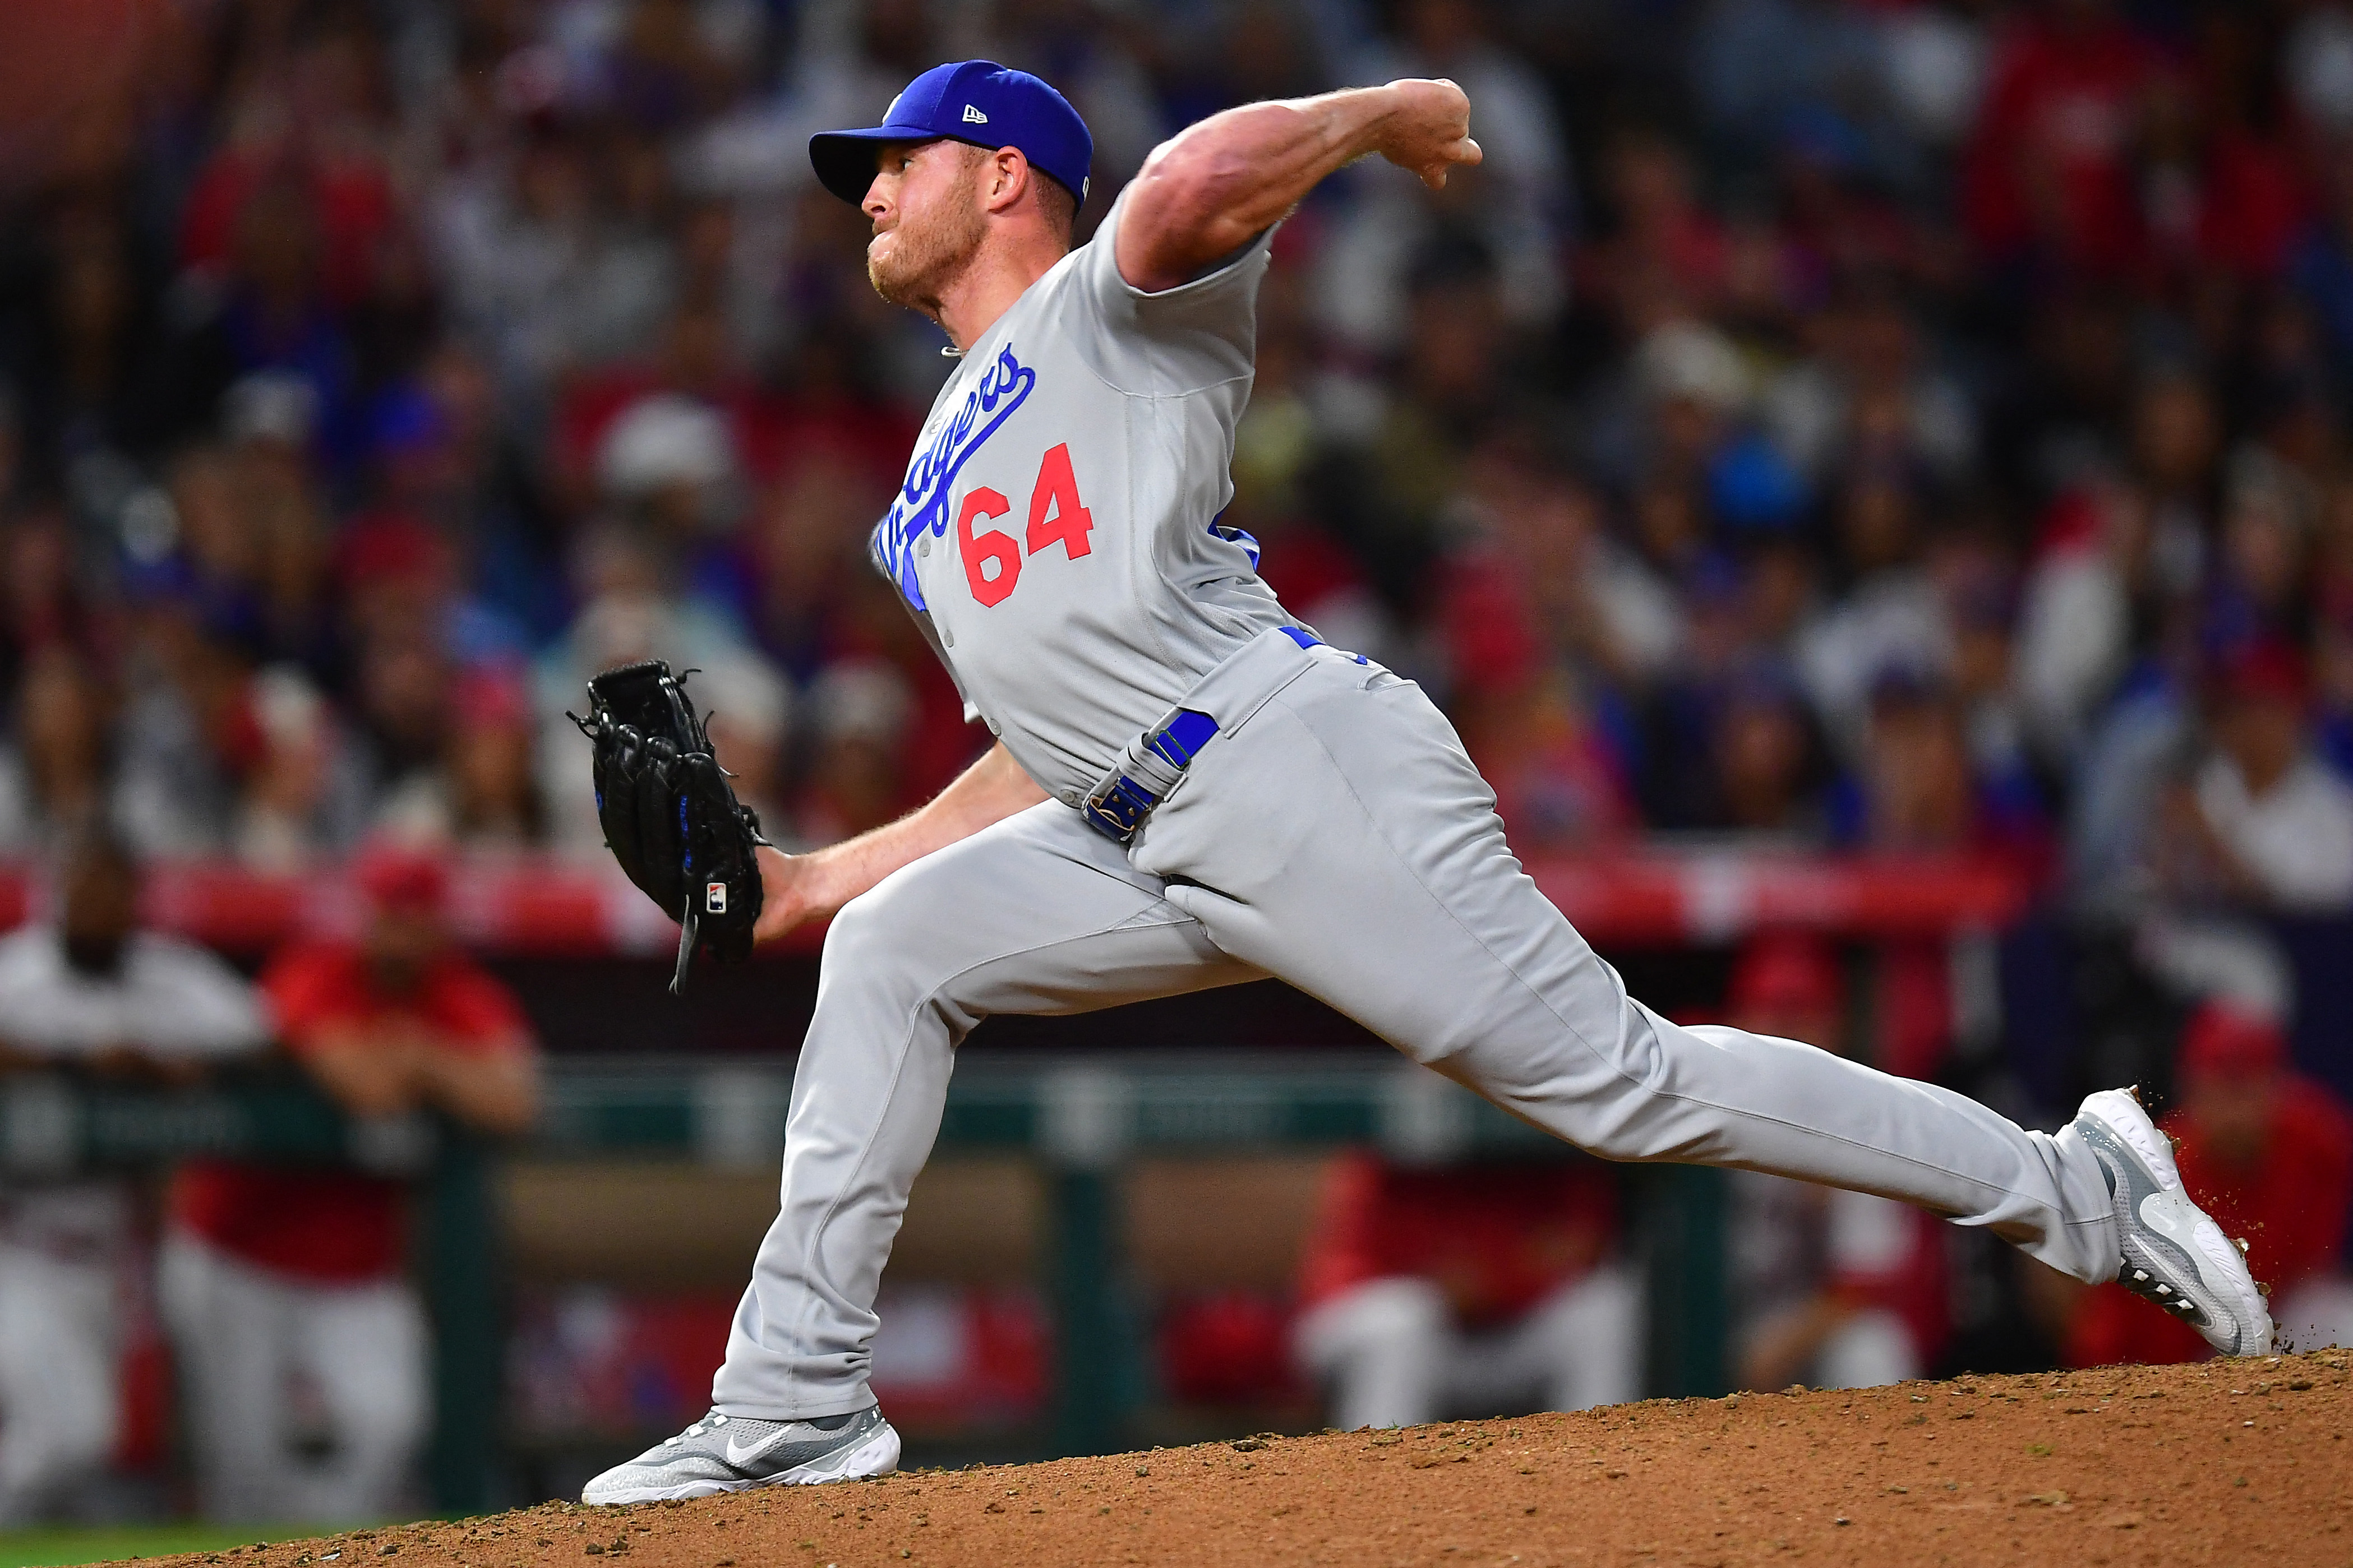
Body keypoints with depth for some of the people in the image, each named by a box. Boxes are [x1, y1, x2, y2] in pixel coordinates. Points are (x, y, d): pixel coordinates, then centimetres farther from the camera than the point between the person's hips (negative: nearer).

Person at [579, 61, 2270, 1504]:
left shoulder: (1115, 304, 5)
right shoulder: (933, 492, 28)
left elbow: (1195, 185, -21)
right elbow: (1058, 748, 27)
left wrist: (1387, 113, -5)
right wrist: (818, 875, 24)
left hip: (1305, 771, -8)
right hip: (1143, 840, 8)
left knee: (1613, 1077, -12)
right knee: (891, 950, -2)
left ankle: (2080, 1189, -7)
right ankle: (796, 1407, -3)